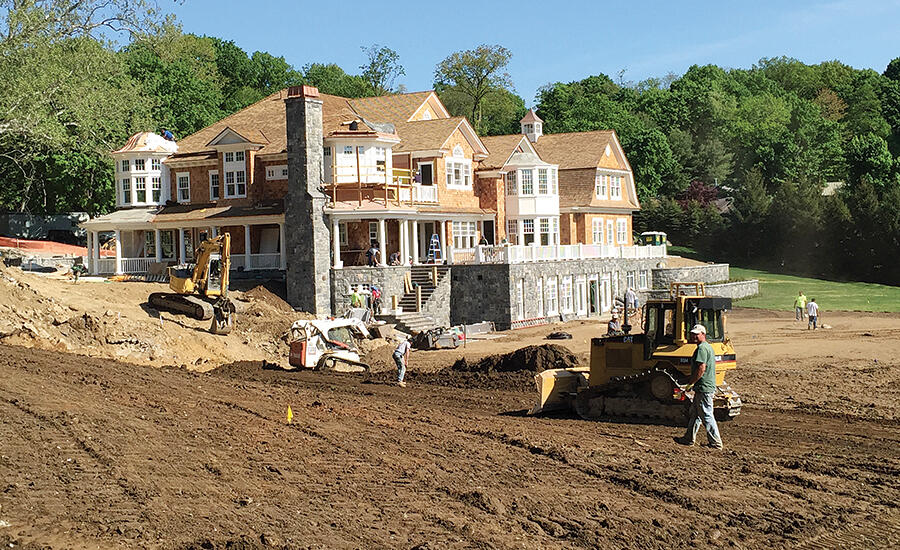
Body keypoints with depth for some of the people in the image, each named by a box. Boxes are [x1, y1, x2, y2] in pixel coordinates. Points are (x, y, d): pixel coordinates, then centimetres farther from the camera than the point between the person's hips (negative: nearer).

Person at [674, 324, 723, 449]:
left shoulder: (702, 348, -16)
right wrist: (692, 379, 19)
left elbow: (701, 369, -24)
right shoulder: (708, 347, 17)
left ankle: (716, 442, 0)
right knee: (694, 414, 17)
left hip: (703, 387, -11)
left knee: (706, 415, -5)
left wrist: (690, 382, -13)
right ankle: (689, 438, 25)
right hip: (708, 386, 11)